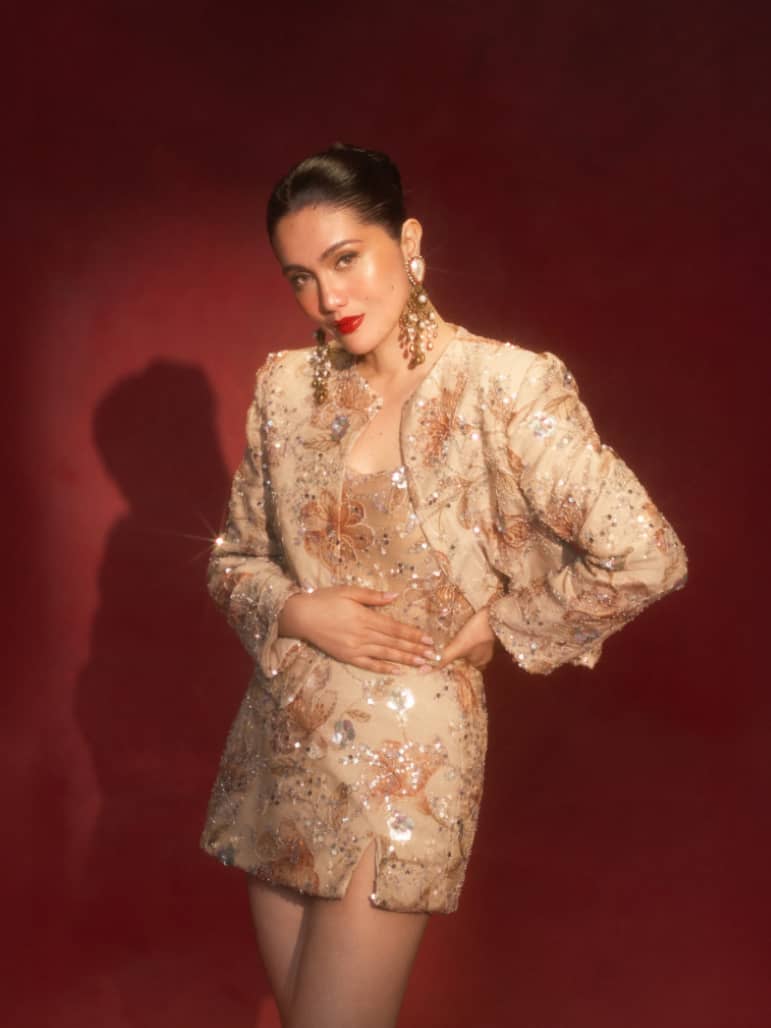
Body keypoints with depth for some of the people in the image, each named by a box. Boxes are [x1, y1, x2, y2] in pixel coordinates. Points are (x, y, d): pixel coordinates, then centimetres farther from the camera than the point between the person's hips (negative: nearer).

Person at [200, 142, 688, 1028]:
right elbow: (234, 557, 12)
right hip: (280, 747, 6)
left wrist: (497, 626, -7)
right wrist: (297, 612, -8)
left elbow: (645, 558, -16)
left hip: (406, 757, -5)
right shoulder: (285, 386, 3)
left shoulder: (504, 387, -14)